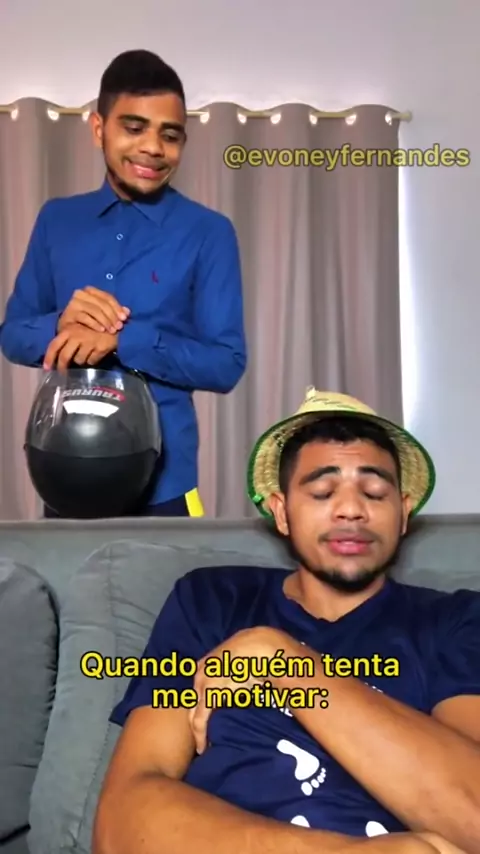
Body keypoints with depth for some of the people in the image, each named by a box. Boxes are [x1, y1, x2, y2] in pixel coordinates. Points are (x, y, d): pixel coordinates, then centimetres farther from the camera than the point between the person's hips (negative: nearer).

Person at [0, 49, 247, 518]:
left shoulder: (208, 232, -4)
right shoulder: (56, 220, 6)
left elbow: (227, 364, -8)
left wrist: (123, 339, -22)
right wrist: (59, 325, -14)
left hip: (160, 483, -3)